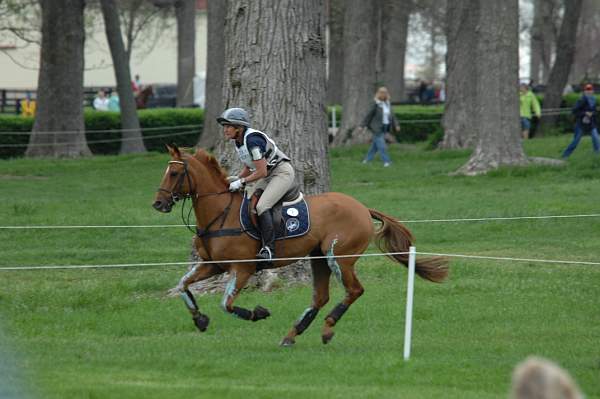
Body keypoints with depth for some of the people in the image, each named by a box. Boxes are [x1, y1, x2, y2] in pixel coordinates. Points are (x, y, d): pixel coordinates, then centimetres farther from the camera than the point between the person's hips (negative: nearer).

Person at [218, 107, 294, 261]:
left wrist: (242, 182, -20)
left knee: (261, 207, -27)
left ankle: (268, 249, -29)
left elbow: (261, 172, -25)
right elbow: (248, 168, 16)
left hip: (282, 173, -10)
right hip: (268, 175, 10)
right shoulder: (238, 142, 5)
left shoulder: (252, 140, -25)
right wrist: (236, 179, 0)